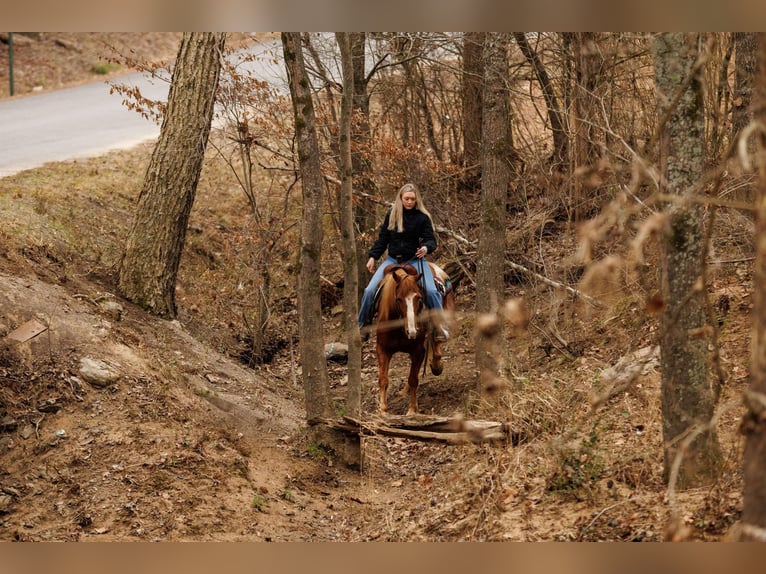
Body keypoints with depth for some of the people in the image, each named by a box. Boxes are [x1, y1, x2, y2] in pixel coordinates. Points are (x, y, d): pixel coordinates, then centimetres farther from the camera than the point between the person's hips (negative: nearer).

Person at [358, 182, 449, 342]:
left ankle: (440, 327, -8)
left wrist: (426, 247, -27)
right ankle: (362, 326, 7)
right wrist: (373, 256, 6)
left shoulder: (422, 217, -3)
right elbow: (382, 238, 12)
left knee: (431, 291, -23)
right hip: (392, 260, 3)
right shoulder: (391, 215, 5)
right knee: (370, 290, -8)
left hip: (415, 260, -3)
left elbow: (430, 239, -4)